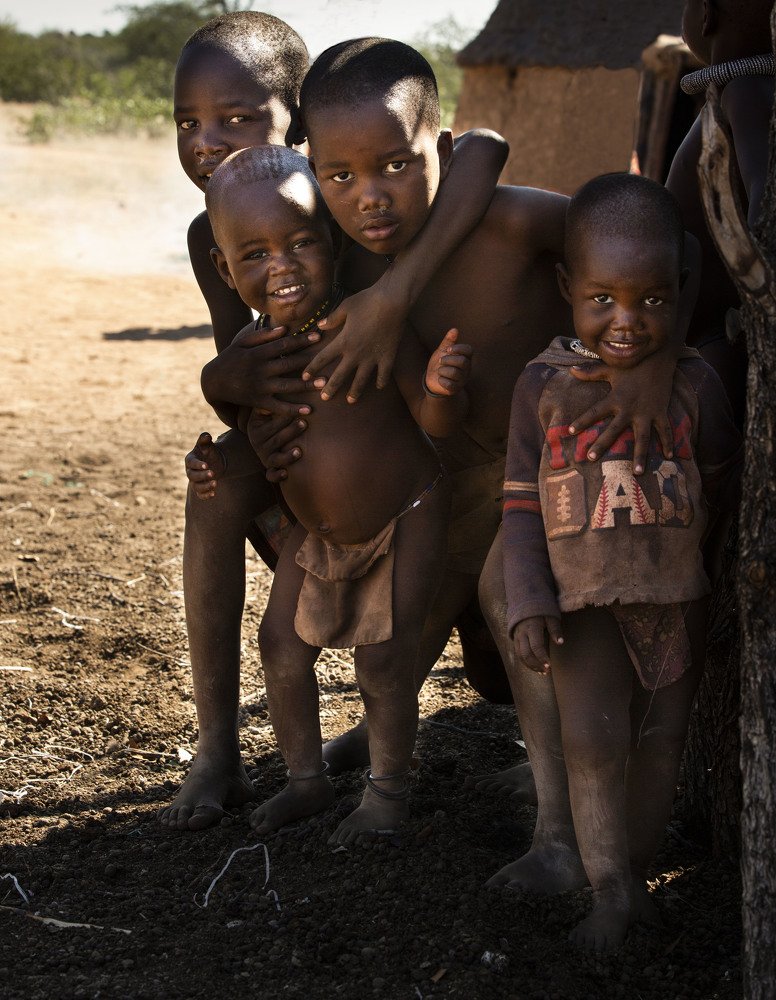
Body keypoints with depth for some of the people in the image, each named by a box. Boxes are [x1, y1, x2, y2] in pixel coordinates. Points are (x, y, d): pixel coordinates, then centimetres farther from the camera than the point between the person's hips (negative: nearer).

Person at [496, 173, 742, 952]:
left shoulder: (693, 382, -4)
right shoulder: (543, 385, -4)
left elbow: (725, 487, 7)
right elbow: (521, 505, -1)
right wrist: (528, 606, -7)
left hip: (674, 595, 1)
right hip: (582, 601, -1)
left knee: (659, 742, 9)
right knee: (590, 737, -12)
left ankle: (634, 871, 26)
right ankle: (611, 889, -1)